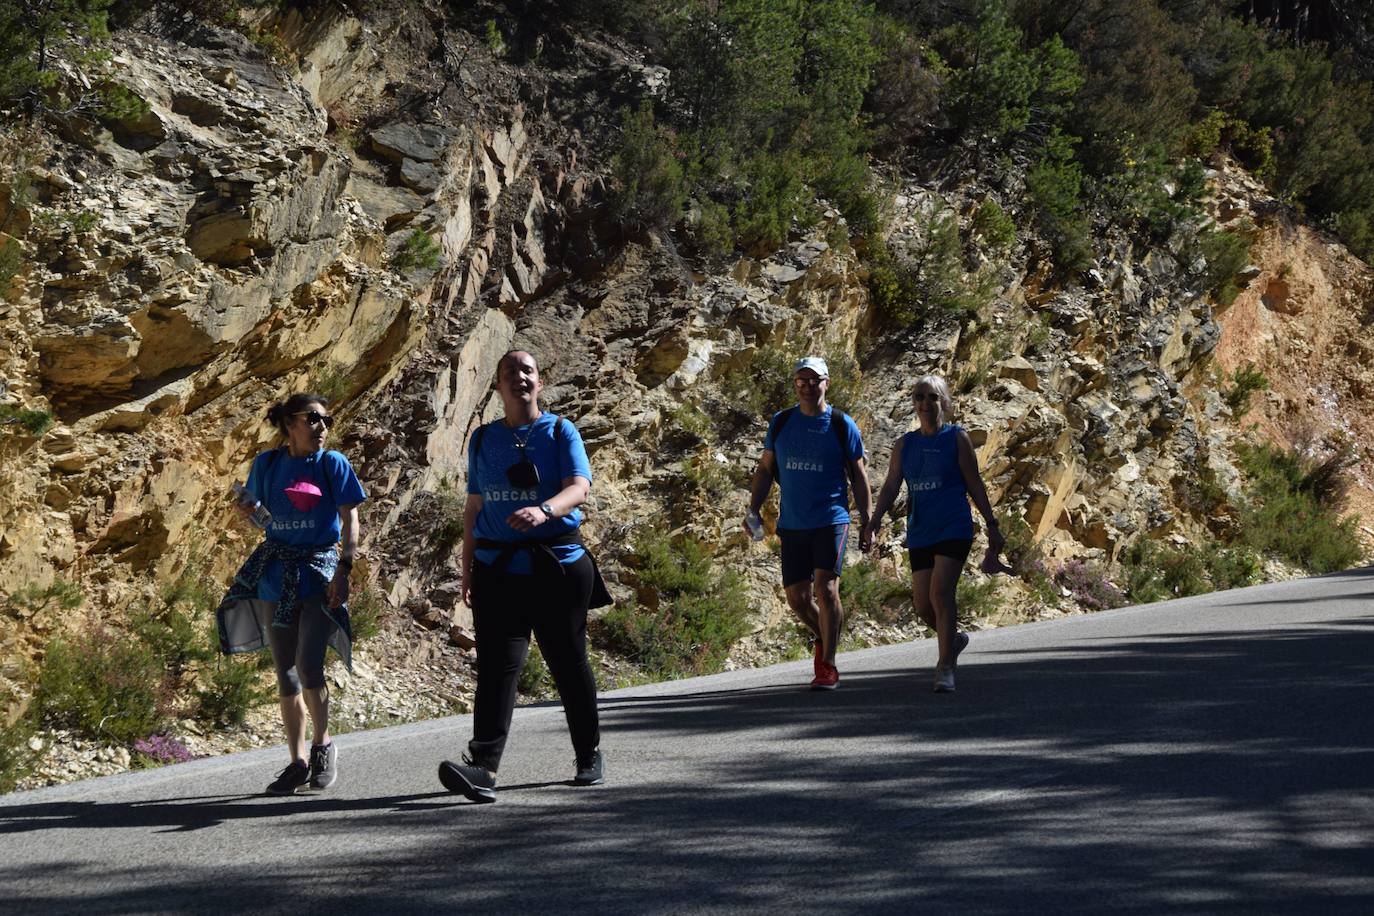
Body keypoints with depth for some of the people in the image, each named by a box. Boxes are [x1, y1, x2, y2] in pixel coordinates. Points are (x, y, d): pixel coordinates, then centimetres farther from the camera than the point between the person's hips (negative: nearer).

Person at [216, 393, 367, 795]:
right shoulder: (267, 463, 7)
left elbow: (350, 521, -2)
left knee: (308, 666, -16)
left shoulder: (333, 464, -1)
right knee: (285, 673, 6)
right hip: (276, 575, 3)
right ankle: (297, 762, 15)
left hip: (319, 572, -3)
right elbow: (255, 508, 18)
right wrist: (247, 509, -6)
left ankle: (323, 745, 7)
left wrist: (344, 570, -13)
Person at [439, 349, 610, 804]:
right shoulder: (483, 438, 12)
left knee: (568, 663, 8)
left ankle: (589, 757, 26)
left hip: (558, 565, -2)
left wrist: (543, 510, -34)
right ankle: (483, 768, -21)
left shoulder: (560, 431, 2)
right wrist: (468, 570, 15)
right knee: (496, 664, -11)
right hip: (498, 569, 2)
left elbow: (579, 487, -13)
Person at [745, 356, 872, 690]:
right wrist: (753, 509, 5)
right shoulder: (780, 422, 9)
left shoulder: (842, 425, 1)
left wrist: (867, 522, 1)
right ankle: (824, 636, 34)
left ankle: (828, 667, -7)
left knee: (826, 589, -15)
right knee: (797, 597, 4)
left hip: (831, 521, -4)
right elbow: (765, 468, 16)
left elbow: (858, 476, 5)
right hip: (792, 525, 4)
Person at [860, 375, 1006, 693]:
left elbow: (974, 485, 2)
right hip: (919, 533, 5)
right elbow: (890, 487, 9)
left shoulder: (957, 438, 0)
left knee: (940, 593, -17)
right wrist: (873, 524, -3)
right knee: (922, 604, 4)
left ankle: (945, 667, -10)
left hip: (953, 528, -5)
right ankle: (954, 639, 34)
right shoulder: (904, 445, 10)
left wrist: (992, 526, 1)